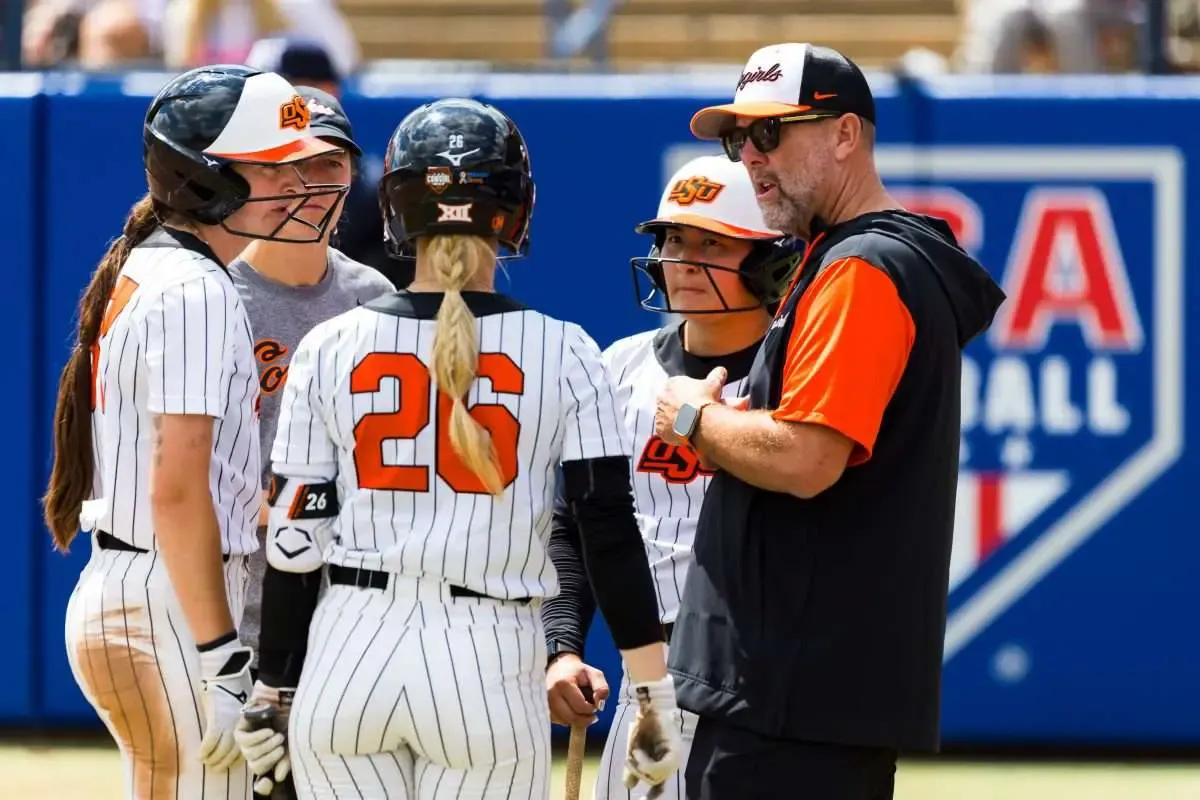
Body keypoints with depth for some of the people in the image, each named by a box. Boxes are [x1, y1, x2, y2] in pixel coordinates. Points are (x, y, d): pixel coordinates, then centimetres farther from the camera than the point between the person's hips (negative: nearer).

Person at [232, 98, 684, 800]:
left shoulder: (330, 348, 2)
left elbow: (295, 540, 3)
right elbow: (611, 533, -5)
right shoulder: (562, 353, -2)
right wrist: (656, 699, 0)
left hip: (349, 646, 1)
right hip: (491, 662, -1)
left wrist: (276, 694, 11)